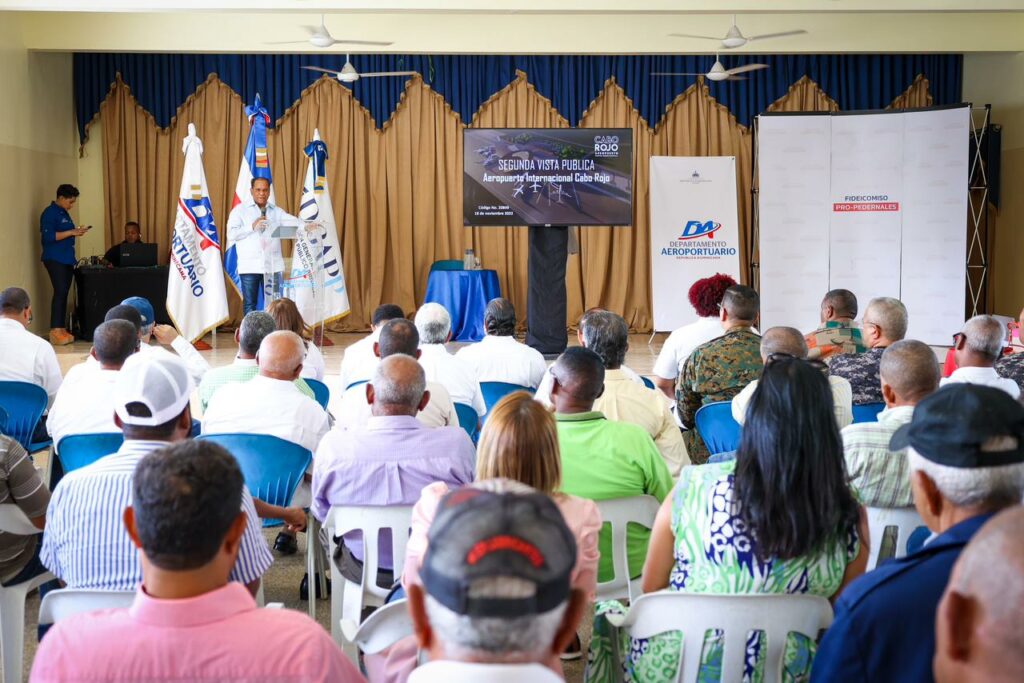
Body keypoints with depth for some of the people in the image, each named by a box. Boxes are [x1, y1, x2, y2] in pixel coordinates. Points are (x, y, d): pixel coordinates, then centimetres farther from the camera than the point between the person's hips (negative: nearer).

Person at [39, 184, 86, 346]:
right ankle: (55, 332, -15)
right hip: (55, 259, -9)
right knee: (60, 292, -14)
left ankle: (62, 330, 8)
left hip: (66, 259, 9)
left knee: (64, 293, 6)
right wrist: (71, 232, -19)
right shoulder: (49, 213, -10)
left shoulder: (64, 213, 18)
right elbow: (48, 237, -19)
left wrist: (76, 231, 7)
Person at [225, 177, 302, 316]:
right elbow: (231, 234, -5)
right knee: (250, 304, 3)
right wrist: (252, 227, -14)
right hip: (250, 266, -2)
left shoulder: (276, 211, 11)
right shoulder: (240, 210, 4)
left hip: (272, 266, 2)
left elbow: (294, 222, -2)